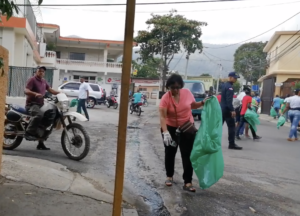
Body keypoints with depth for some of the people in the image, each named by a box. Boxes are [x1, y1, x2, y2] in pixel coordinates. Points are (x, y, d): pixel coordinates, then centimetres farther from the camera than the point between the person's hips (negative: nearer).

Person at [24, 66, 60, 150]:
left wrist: (60, 93, 0)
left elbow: (50, 90, 16)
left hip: (40, 104, 9)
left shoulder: (44, 81, 18)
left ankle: (40, 144, 23)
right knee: (39, 115, -40)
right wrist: (35, 94, -38)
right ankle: (28, 133, -29)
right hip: (32, 104, -9)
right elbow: (26, 91, -20)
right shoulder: (32, 79, -8)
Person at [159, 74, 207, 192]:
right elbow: (163, 117, -26)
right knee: (170, 152, 12)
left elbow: (193, 105, 9)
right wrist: (165, 132, -38)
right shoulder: (165, 98, -19)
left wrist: (203, 102, -9)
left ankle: (188, 182, 2)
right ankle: (169, 176, 34)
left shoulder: (187, 93, -10)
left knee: (187, 154, -2)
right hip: (170, 128, -1)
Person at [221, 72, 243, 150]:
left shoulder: (225, 85, 17)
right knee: (232, 126, -4)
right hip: (226, 109, -10)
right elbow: (229, 100, -23)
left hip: (222, 108, 10)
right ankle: (232, 144, -2)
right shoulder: (229, 87, -14)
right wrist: (232, 110, -25)